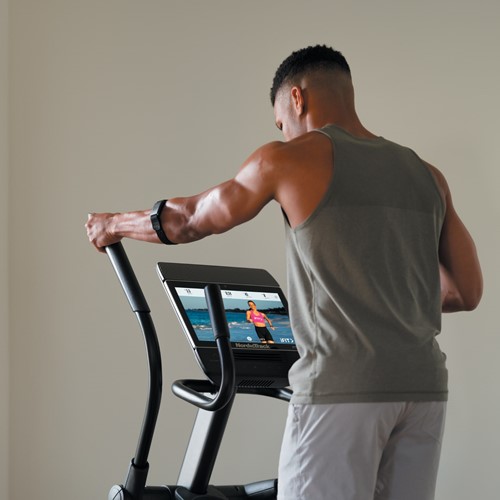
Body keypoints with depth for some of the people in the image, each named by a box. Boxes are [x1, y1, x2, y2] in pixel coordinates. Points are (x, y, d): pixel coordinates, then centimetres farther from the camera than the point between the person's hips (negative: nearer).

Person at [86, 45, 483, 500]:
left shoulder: (289, 159, 2)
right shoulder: (427, 176, 15)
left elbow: (189, 220, 15)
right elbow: (467, 292, 16)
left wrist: (113, 225, 32)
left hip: (343, 390, -5)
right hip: (423, 387, 6)